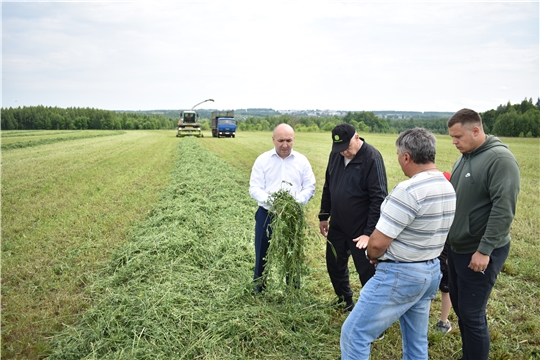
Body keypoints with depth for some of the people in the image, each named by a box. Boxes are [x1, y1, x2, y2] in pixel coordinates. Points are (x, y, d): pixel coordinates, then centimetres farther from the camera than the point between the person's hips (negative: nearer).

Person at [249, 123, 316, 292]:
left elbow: (310, 187, 1)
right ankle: (259, 287, 28)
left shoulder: (302, 160, 1)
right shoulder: (262, 160, -3)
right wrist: (270, 201, -25)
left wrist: (297, 201, -19)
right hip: (266, 214, -1)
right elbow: (254, 188, -7)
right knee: (263, 252, 10)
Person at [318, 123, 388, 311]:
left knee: (367, 271, 2)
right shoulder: (335, 155, 1)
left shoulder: (372, 158, -19)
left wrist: (370, 232, -23)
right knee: (334, 265, 19)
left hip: (361, 229, -7)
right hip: (337, 225, 7)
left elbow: (379, 198, -21)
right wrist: (324, 216, 15)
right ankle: (345, 302, 42)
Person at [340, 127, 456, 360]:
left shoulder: (408, 190, -23)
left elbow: (378, 242, -22)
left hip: (399, 274, -9)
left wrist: (372, 257, 0)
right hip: (431, 271, 10)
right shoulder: (449, 189, 7)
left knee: (354, 334, 1)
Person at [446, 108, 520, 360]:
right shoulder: (464, 157, 10)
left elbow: (503, 209, -23)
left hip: (480, 253, -8)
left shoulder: (500, 159, -17)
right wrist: (449, 241, 17)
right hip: (457, 248, 9)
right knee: (459, 307, 18)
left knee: (472, 313, 0)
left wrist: (484, 250, -24)